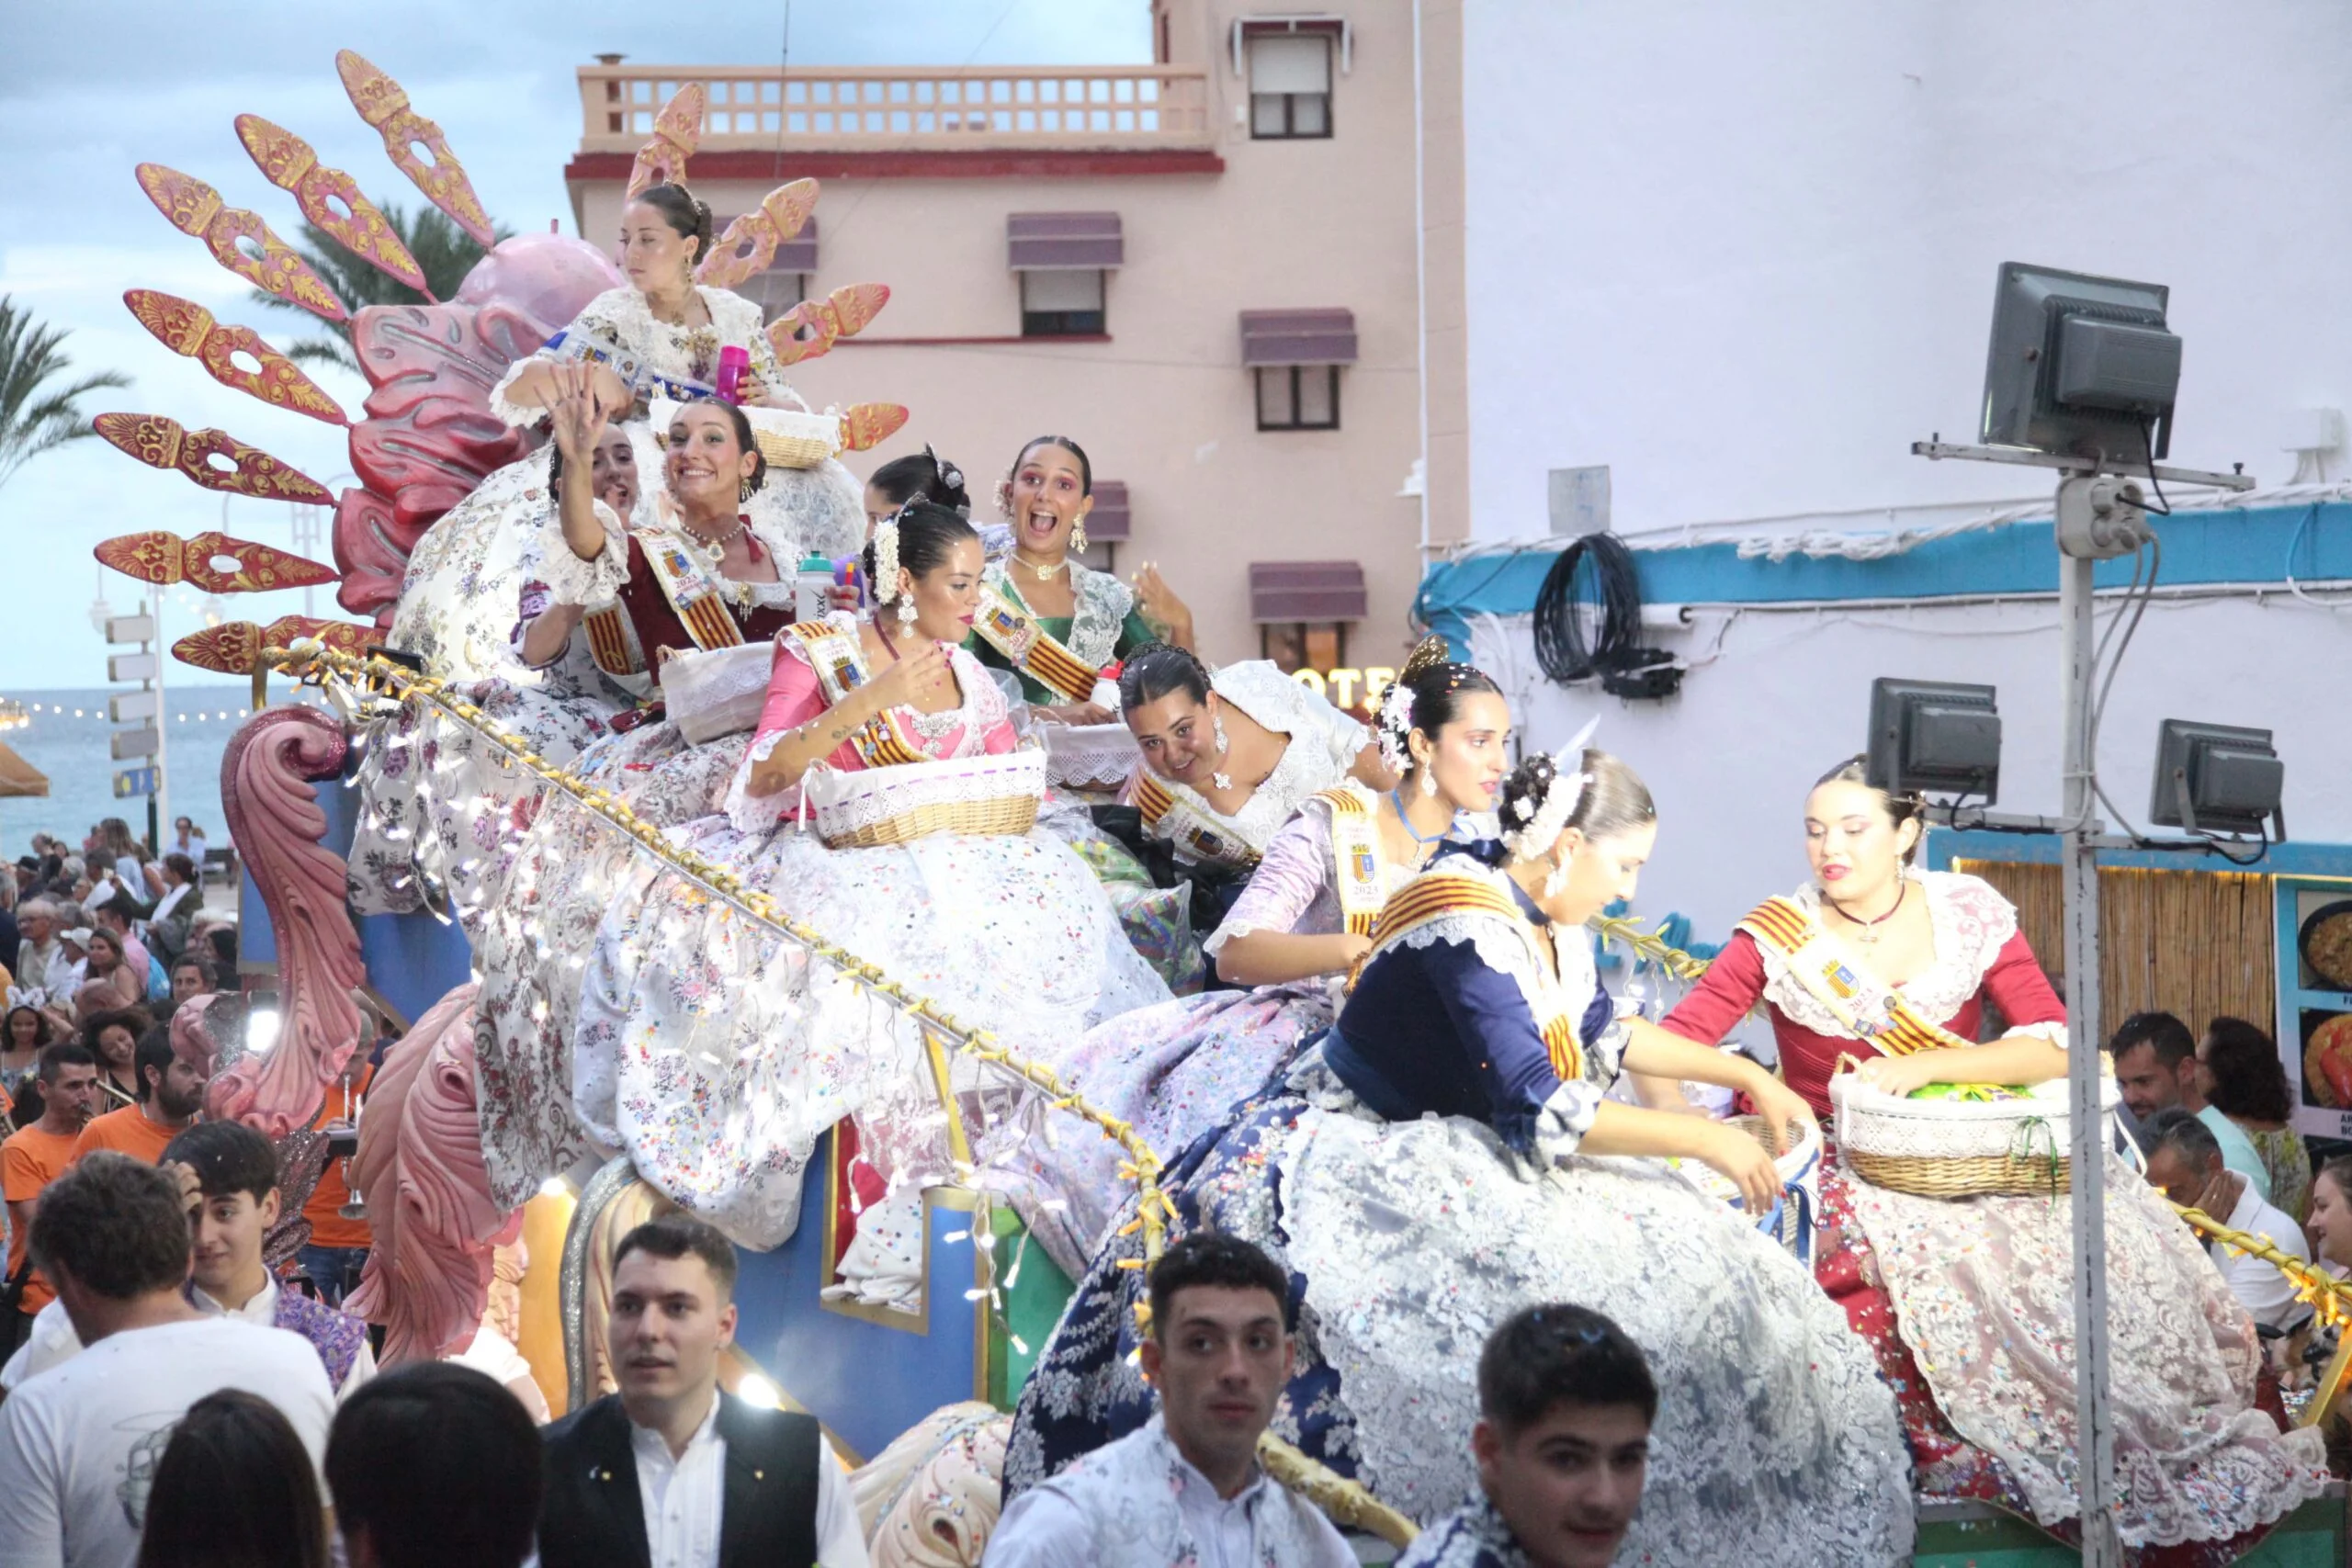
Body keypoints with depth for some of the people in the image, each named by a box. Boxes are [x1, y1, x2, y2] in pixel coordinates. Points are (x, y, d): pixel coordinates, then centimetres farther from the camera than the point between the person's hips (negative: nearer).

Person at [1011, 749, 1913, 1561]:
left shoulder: (1546, 919, 3)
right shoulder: (1468, 928, -26)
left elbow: (1603, 1034, 23)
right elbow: (1540, 1113, -30)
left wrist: (1744, 1074, 18)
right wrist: (1703, 1142, -24)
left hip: (1460, 1148, 10)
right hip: (1359, 1155, -10)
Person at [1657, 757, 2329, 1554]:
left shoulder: (1968, 913, 0)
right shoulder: (1781, 935, -5)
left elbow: (2056, 1047, -9)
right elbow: (1670, 1044, -14)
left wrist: (1928, 1065, -20)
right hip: (1850, 1176, -2)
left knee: (2112, 1240, -21)